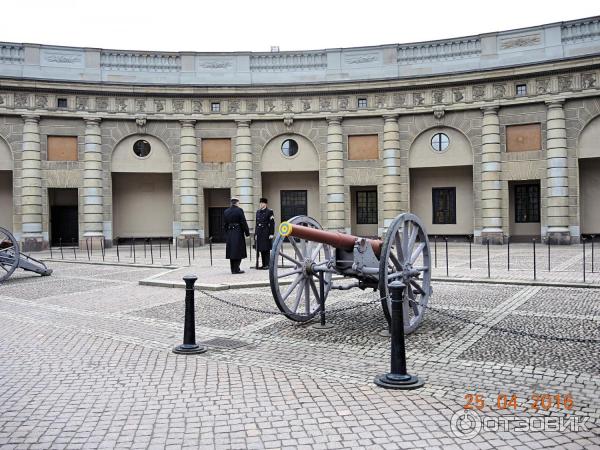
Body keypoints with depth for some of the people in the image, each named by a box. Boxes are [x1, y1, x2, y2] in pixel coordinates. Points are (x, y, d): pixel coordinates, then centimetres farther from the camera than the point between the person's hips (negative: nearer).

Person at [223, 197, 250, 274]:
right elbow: (243, 222, -10)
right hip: (238, 233, -6)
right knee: (238, 252, -1)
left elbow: (224, 224, 11)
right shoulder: (239, 210, -9)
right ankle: (236, 269, -4)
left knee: (231, 252, 10)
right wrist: (247, 232, -3)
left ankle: (233, 269, 15)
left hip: (229, 234, 6)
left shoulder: (226, 211, 8)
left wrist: (227, 234, 17)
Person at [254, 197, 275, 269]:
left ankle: (267, 264, -1)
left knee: (266, 249, -5)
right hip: (259, 233, 6)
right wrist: (255, 234, 13)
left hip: (266, 233, -6)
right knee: (261, 249, 7)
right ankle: (263, 264, 13)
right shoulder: (258, 212, 14)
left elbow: (272, 223, -7)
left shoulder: (269, 211, -3)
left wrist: (271, 234, -13)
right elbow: (257, 223, 17)